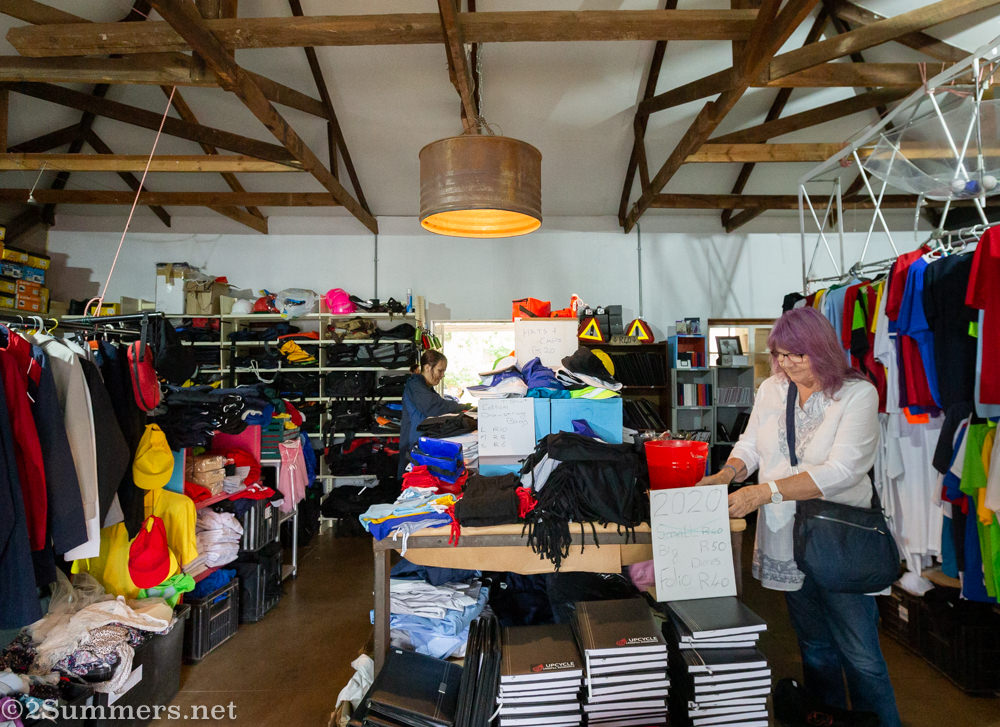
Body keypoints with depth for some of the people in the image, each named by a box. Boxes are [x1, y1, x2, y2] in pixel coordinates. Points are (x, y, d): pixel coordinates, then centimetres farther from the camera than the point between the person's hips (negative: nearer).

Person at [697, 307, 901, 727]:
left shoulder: (858, 394, -12)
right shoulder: (771, 390, 4)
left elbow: (841, 471, -22)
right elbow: (749, 445, 9)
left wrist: (766, 491, -28)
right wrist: (728, 473, -12)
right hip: (787, 543, 5)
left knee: (861, 657, 5)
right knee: (814, 648, 20)